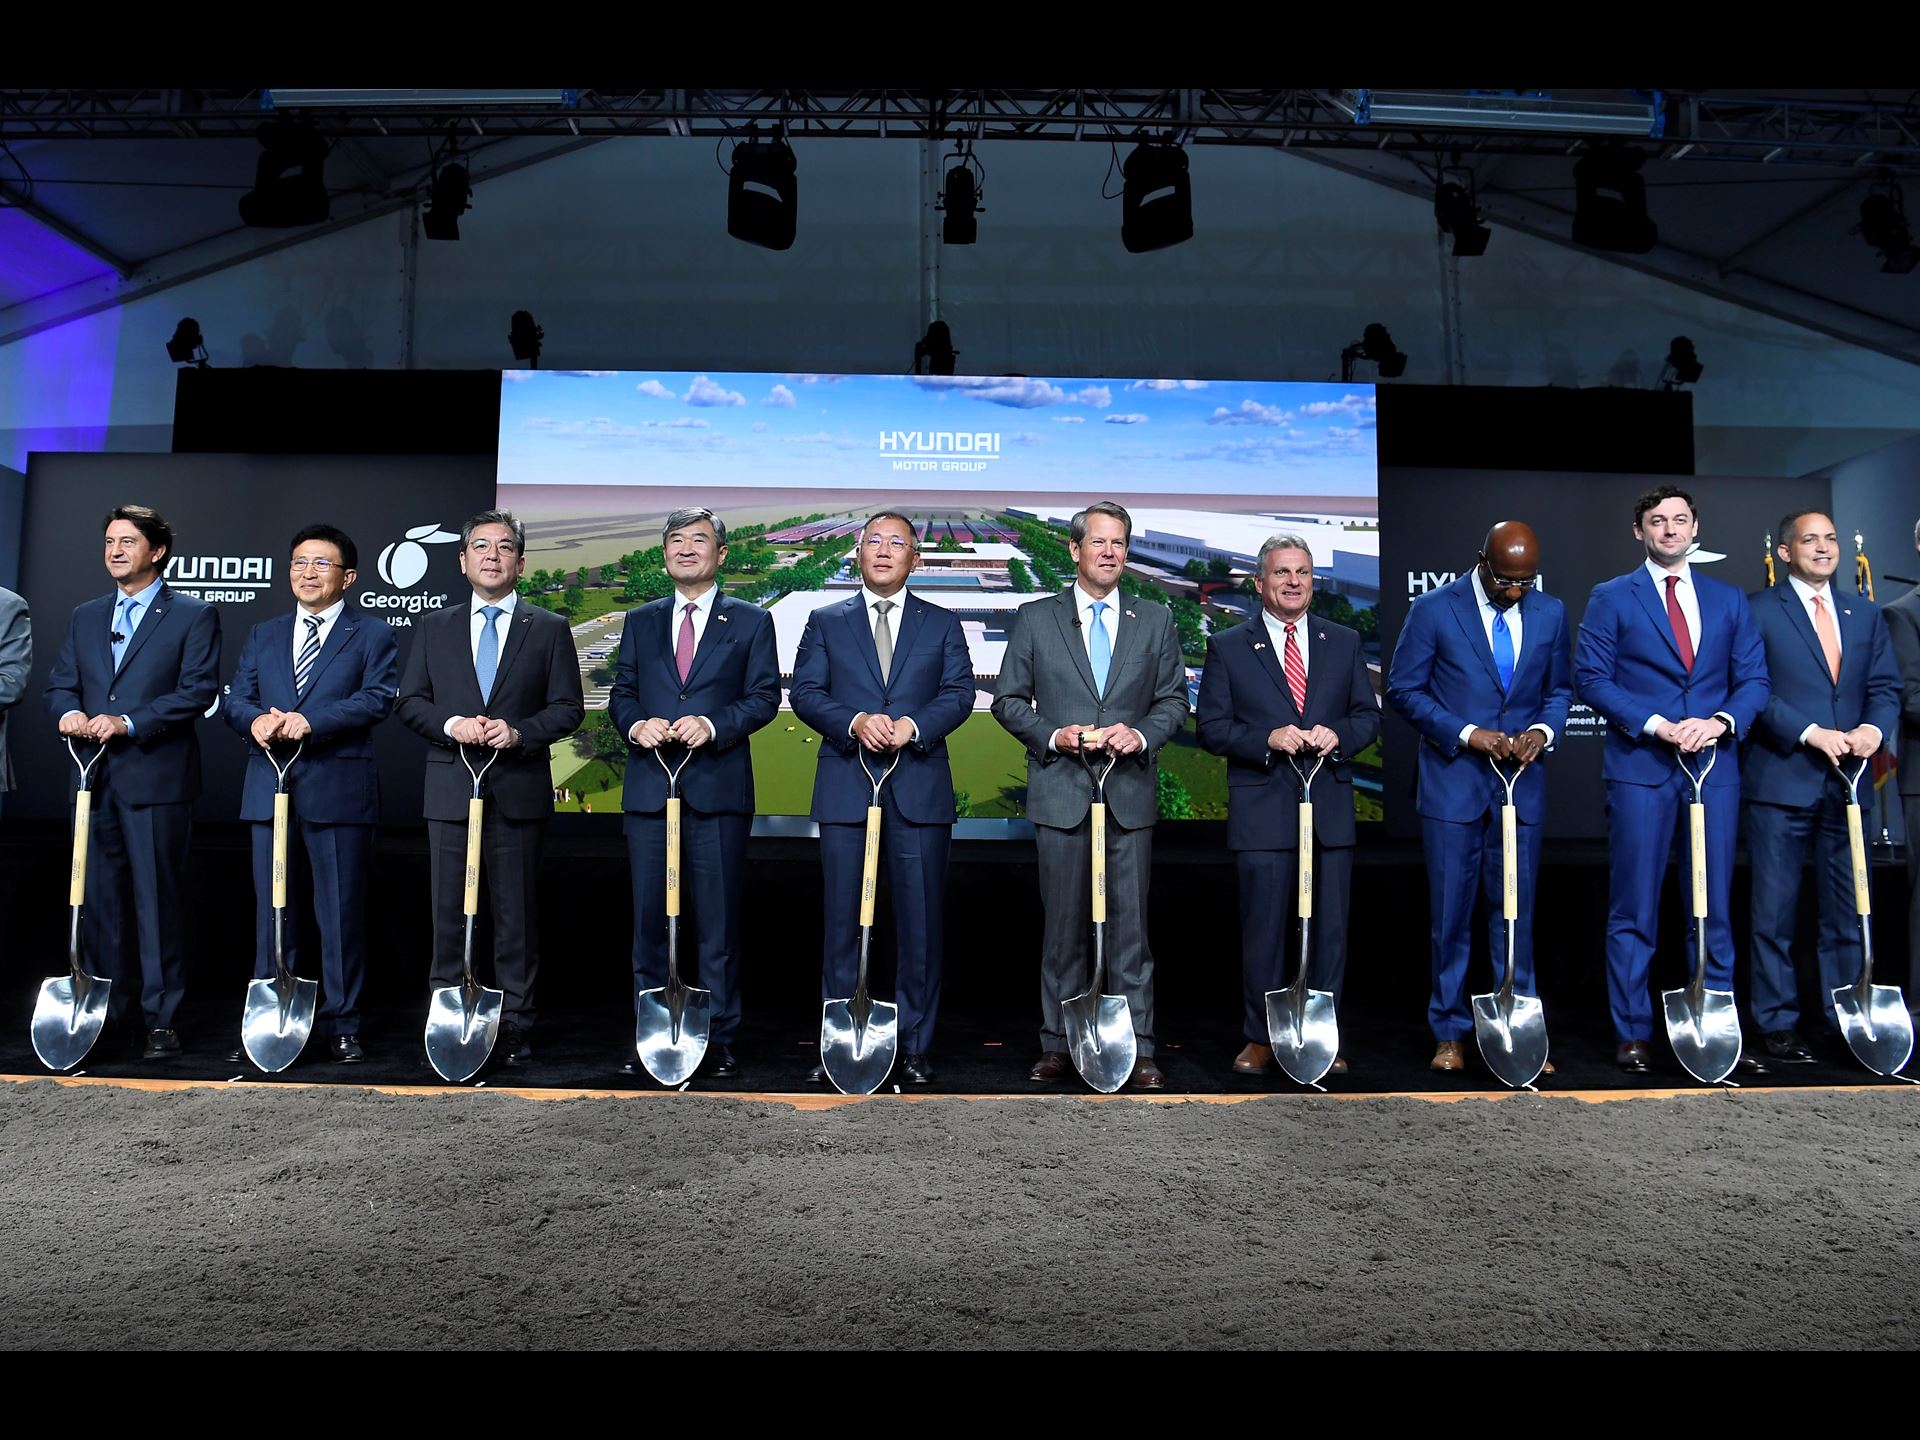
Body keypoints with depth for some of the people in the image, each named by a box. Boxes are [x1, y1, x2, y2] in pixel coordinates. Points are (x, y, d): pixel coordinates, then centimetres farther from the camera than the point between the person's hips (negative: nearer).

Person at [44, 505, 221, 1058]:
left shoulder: (192, 615, 1)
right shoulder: (84, 617, 18)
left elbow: (199, 691, -9)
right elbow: (59, 682, 15)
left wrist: (130, 723, -17)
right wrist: (69, 711, -8)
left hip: (155, 778, -5)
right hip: (94, 777, 5)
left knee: (158, 898, -2)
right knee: (100, 897, 10)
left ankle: (160, 1018, 5)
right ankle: (109, 1008, 21)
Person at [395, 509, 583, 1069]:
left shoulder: (549, 629, 7)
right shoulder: (435, 627, 13)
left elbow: (568, 707, 2)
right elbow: (409, 701, 9)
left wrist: (520, 732, -14)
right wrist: (451, 724, -10)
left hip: (519, 790, -2)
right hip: (450, 788, 2)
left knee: (517, 913, 3)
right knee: (449, 912, 6)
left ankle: (514, 1025, 10)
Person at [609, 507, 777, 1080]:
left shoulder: (751, 621, 8)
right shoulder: (640, 622, 17)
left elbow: (765, 695, 0)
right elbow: (621, 693, 14)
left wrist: (713, 725, -15)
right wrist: (635, 725, -8)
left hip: (719, 789, -3)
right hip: (649, 787, 3)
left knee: (718, 918, 1)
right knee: (649, 916, 6)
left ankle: (719, 1038, 10)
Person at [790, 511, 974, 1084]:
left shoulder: (941, 624, 13)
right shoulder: (825, 622, 13)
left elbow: (959, 693, 3)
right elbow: (805, 692, 3)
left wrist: (912, 726, -15)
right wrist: (855, 722, -14)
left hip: (919, 789, 0)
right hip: (845, 790, 0)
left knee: (921, 924, 2)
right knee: (842, 923, 4)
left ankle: (915, 1047, 12)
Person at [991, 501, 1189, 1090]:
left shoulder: (1155, 621, 10)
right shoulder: (1034, 618, 6)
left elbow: (1174, 700, 10)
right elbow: (1009, 700, 6)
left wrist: (1140, 733, -9)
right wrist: (1052, 736, -10)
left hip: (1131, 794, 1)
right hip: (1060, 793, -1)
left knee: (1130, 924, 1)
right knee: (1064, 925, 6)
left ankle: (1138, 1048, 8)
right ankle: (1058, 1045, 16)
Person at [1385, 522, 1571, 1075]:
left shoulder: (1551, 613, 6)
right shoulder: (1434, 610, -5)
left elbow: (1560, 689, 15)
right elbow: (1403, 690, -5)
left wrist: (1543, 730, -7)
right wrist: (1468, 735, -14)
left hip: (1521, 783, 3)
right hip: (1453, 781, -3)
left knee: (1516, 912, 7)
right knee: (1450, 914, 4)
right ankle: (1450, 1033, 15)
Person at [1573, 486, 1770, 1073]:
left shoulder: (1729, 600, 14)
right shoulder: (1611, 598, 4)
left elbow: (1754, 679, 9)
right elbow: (1591, 676, -4)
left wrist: (1721, 721, -11)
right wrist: (1657, 725, -14)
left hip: (1716, 766, 3)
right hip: (1639, 768, -3)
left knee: (1715, 907, 7)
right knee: (1633, 911, 1)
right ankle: (1632, 1033, 9)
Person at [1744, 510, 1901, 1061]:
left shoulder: (1865, 614, 15)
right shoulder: (1758, 610, 0)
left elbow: (1885, 687, 10)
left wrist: (1873, 729, -10)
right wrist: (1810, 734, -16)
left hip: (1847, 781, 5)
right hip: (1782, 780, -5)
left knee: (1847, 909, 10)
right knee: (1775, 911, 1)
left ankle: (1846, 1020, 19)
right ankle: (1778, 1025, 9)